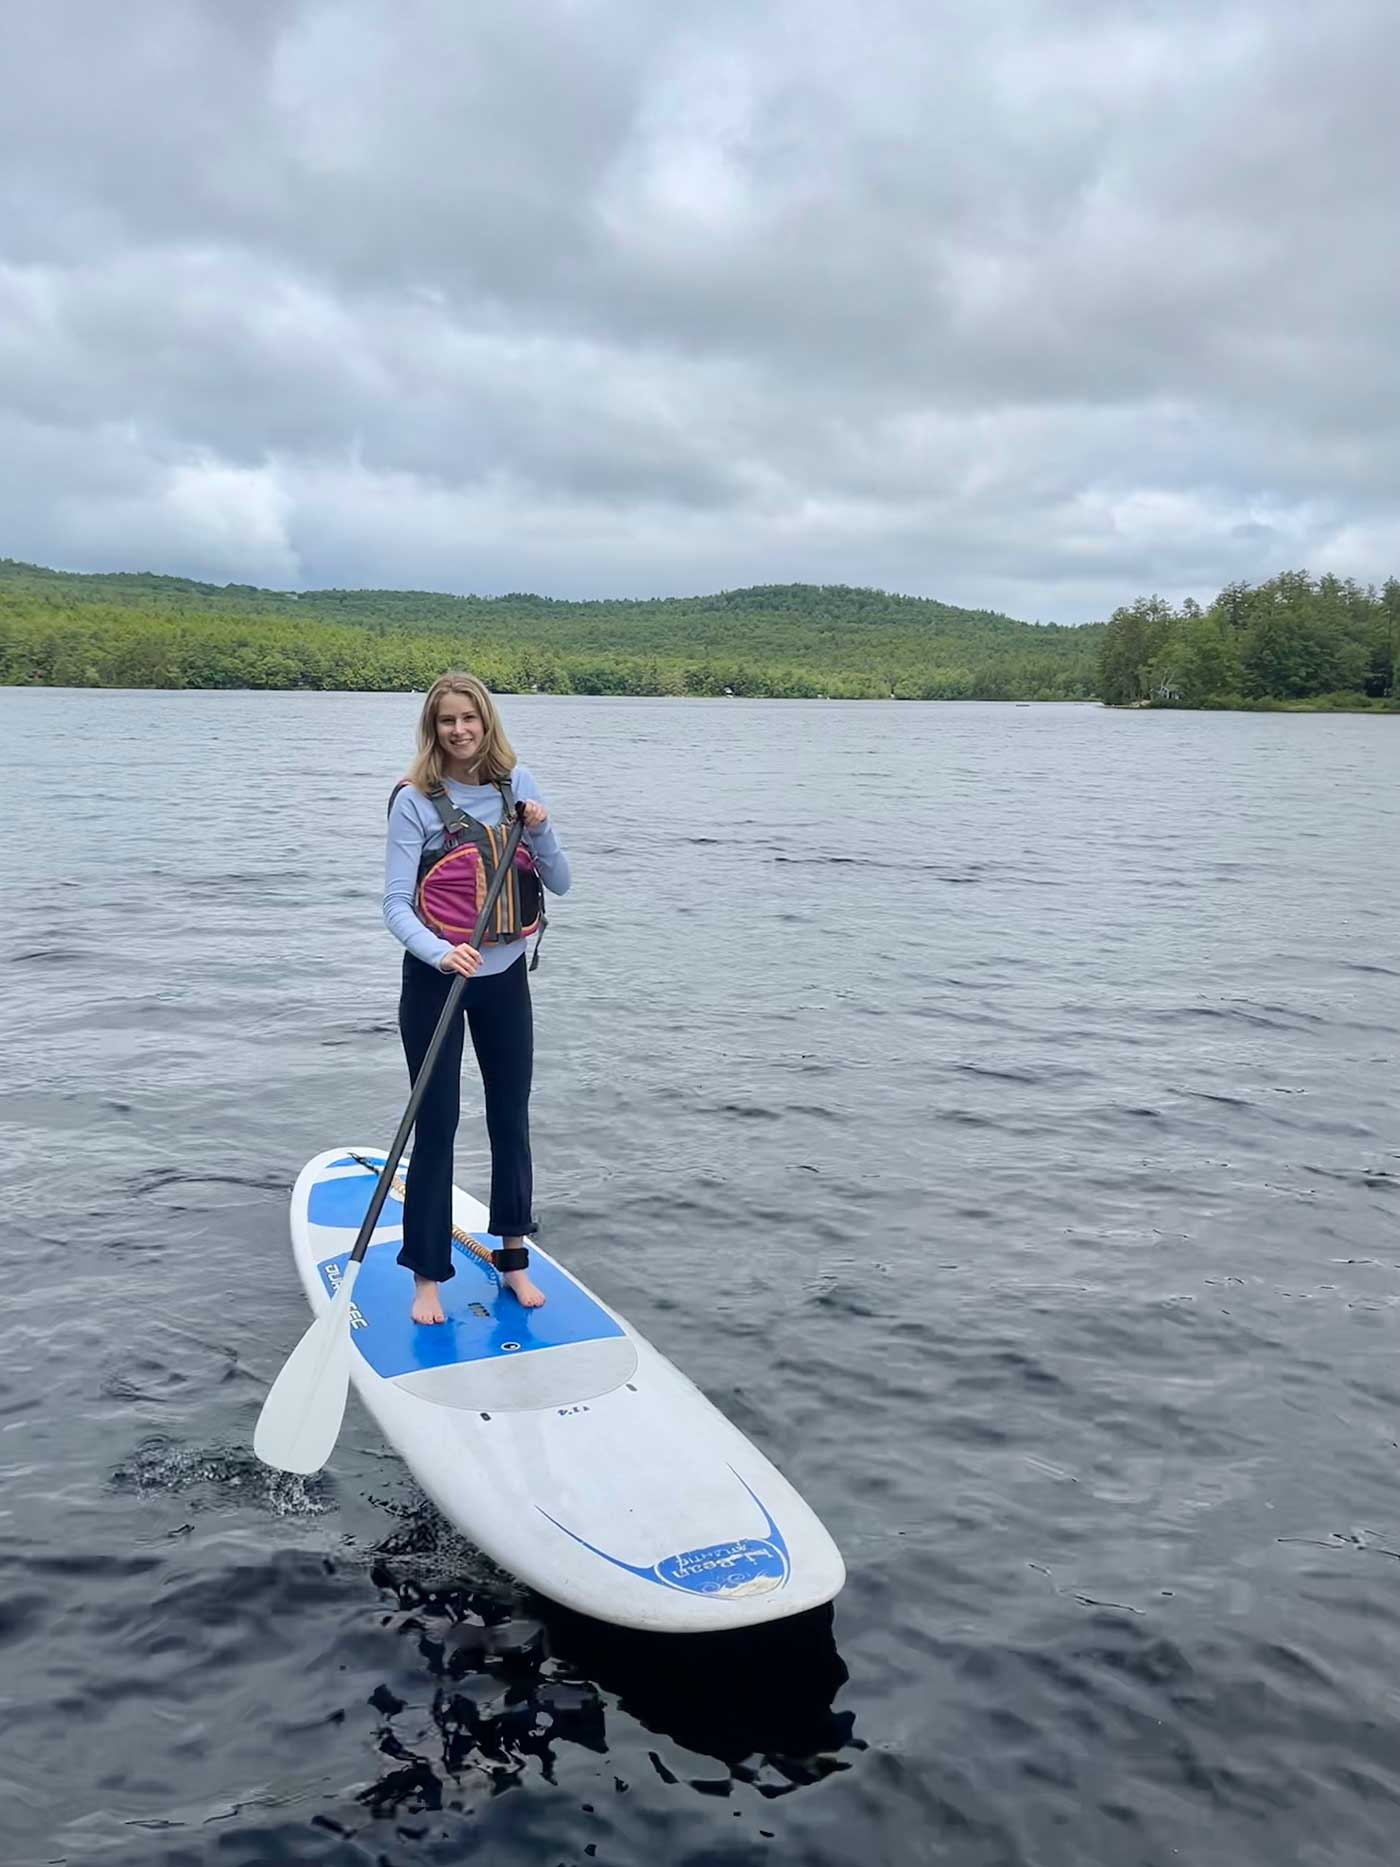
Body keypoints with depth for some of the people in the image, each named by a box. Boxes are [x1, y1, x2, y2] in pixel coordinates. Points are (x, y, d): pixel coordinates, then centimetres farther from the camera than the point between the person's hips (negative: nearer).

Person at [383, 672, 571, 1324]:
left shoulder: (516, 785, 0)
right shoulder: (415, 800, -12)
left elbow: (559, 885, 3)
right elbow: (396, 904, -17)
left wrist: (539, 831, -16)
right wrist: (441, 952, -34)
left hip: (504, 975, 4)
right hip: (435, 978, -4)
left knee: (511, 1118, 12)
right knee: (436, 1125, -1)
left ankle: (514, 1258, 28)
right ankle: (427, 1276, 11)